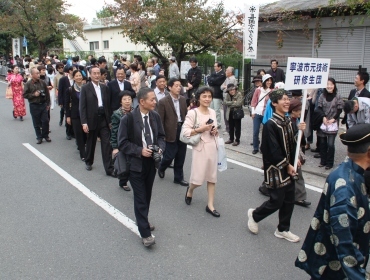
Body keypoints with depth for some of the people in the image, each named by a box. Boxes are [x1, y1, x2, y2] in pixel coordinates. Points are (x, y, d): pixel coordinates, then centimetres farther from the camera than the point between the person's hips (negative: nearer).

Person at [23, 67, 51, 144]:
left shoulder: (42, 82, 2)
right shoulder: (28, 84, -7)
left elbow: (47, 93, 10)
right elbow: (24, 95, -4)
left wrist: (48, 103, 10)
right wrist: (34, 95, -16)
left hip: (43, 104, 2)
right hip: (34, 106, -2)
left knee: (45, 121, 2)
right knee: (36, 123, 6)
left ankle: (45, 135, 20)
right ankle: (39, 137, 19)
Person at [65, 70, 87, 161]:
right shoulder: (70, 90, -2)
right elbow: (67, 104, 2)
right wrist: (68, 116, -2)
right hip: (75, 115, -1)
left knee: (85, 133, 5)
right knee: (79, 134, -1)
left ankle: (81, 146, 35)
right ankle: (83, 154, 5)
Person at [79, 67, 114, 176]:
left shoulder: (105, 88, 7)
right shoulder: (85, 88, -4)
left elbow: (108, 104, 9)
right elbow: (82, 107, -8)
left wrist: (110, 120, 5)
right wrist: (84, 122, -14)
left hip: (104, 119, 2)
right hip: (92, 120, -2)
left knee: (107, 144, -2)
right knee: (91, 143, 14)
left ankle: (109, 168, 1)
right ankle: (88, 162, 37)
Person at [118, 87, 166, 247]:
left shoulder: (155, 116, -2)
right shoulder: (128, 119, -16)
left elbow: (161, 136, 10)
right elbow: (122, 143, -11)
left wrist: (160, 148, -9)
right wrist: (140, 151, -21)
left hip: (151, 162, 5)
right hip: (136, 164, -5)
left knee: (147, 196, 18)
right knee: (140, 198, -1)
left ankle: (142, 220, 40)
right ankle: (145, 233, 7)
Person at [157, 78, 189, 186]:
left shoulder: (183, 99, 8)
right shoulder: (163, 102, -9)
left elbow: (185, 114, 13)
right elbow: (160, 120, -8)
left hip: (182, 129, 5)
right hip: (171, 132, -5)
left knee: (181, 156, 11)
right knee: (170, 155, 1)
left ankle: (178, 177, 25)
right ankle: (161, 168, 33)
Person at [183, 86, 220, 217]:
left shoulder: (213, 112, 7)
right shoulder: (193, 113, -11)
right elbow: (185, 132, -15)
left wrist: (215, 131, -2)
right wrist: (200, 129, -22)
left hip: (212, 147, 6)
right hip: (200, 148, -5)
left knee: (212, 177, 9)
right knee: (198, 179, 1)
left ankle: (210, 205, 19)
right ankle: (190, 190, 35)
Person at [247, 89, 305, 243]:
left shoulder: (288, 121, 6)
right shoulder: (270, 124, -20)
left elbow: (292, 144, 12)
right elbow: (273, 150, -20)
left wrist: (294, 161, -5)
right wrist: (287, 165, -13)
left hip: (288, 168, 8)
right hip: (276, 169, -8)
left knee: (289, 200, 13)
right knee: (277, 201, 0)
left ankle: (283, 230, 29)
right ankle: (254, 215, 26)